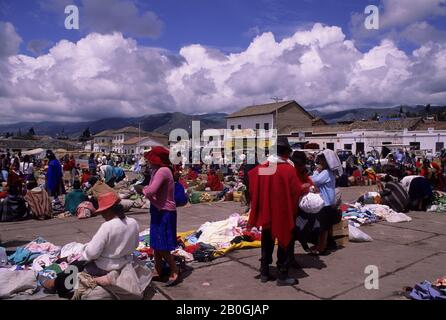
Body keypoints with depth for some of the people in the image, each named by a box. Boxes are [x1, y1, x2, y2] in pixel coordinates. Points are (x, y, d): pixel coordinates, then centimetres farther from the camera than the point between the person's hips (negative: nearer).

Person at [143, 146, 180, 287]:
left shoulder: (162, 171, -21)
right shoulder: (157, 171, 11)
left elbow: (150, 191, -29)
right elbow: (153, 190, 11)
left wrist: (144, 190, -9)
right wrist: (146, 190, -8)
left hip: (164, 212, -10)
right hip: (159, 211, 10)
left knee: (162, 246, -3)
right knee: (156, 243, 17)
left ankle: (175, 271, 12)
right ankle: (157, 271, 30)